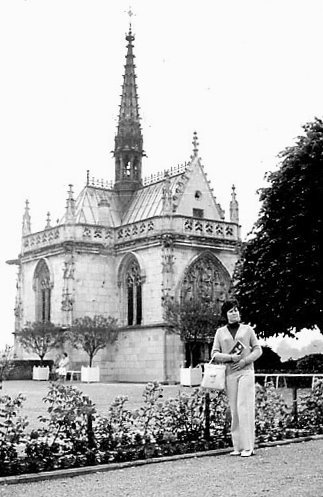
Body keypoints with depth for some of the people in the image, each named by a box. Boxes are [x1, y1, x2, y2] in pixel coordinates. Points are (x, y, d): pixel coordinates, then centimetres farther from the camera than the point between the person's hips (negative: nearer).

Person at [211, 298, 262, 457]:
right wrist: (231, 357, -11)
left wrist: (244, 361, -8)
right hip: (229, 374, 2)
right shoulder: (220, 332, 11)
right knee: (234, 410, 0)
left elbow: (258, 350, 8)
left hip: (246, 371, -2)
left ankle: (248, 447, -9)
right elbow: (214, 354, 5)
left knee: (245, 407, -11)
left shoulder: (247, 329, 9)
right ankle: (237, 446, 4)